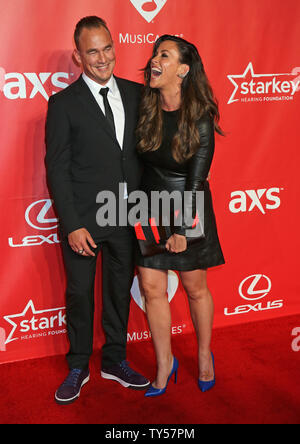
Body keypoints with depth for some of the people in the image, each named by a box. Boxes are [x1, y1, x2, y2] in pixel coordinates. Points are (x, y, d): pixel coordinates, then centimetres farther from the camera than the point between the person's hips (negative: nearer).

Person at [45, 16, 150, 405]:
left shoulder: (136, 93, 5)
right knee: (79, 294, 10)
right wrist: (72, 225, -13)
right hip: (84, 220, -3)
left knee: (120, 291, 16)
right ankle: (78, 367, 30)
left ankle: (115, 361, 35)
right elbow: (57, 168, -8)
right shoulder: (64, 103, -6)